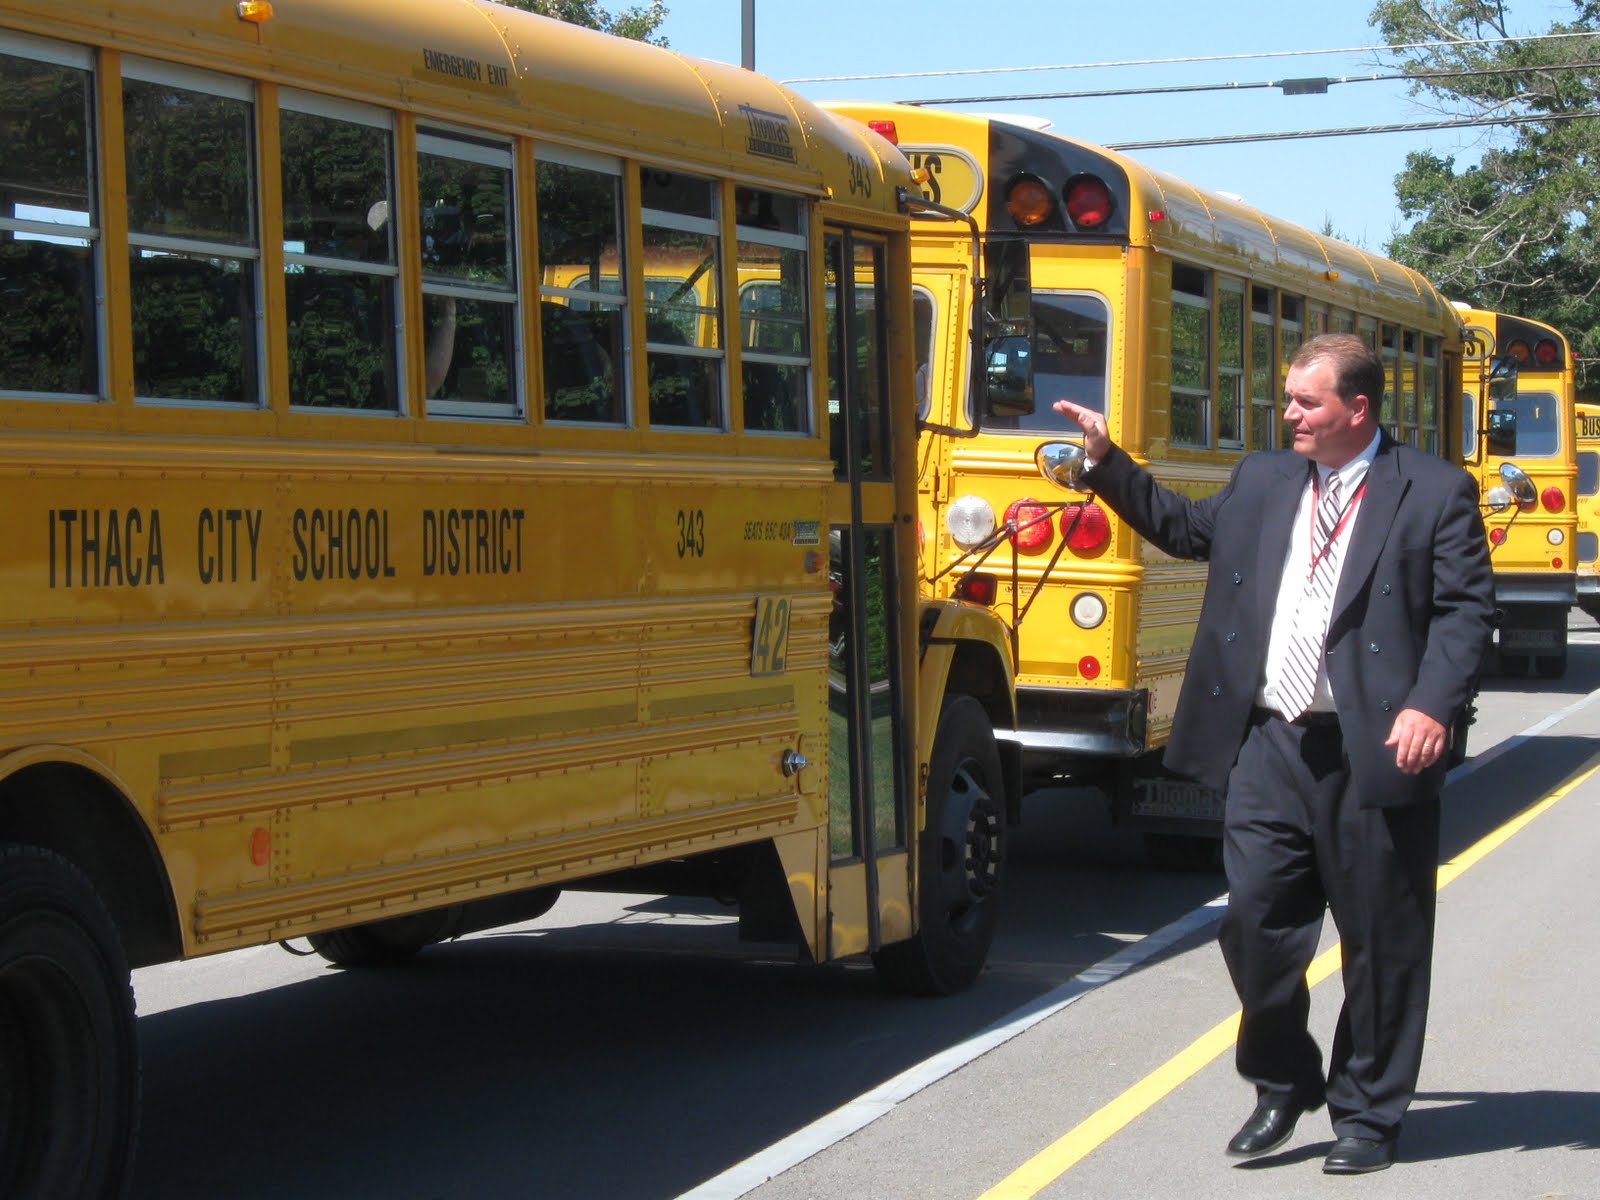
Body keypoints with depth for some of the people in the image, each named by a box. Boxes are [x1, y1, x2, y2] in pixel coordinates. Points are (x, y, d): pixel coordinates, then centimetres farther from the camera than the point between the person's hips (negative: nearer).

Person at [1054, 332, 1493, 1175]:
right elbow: (1186, 528, 27)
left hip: (1374, 753, -4)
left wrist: (1431, 707, -20)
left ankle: (1367, 1113, 20)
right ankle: (1284, 1085, 22)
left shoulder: (1435, 493, -2)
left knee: (1380, 939, 5)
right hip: (1268, 744, 4)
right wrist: (1108, 463, 19)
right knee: (1255, 919, 2)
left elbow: (1466, 609, -7)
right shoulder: (1261, 482, 14)